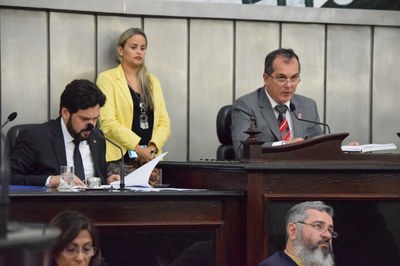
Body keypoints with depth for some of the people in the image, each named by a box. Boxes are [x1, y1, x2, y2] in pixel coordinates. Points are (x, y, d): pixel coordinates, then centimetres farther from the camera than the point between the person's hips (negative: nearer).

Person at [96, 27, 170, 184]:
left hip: (150, 159, 4)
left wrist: (152, 147, -8)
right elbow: (108, 123, -9)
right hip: (119, 159, -4)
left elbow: (164, 122, 10)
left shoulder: (153, 81, 18)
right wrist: (138, 148, -14)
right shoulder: (107, 78, 2)